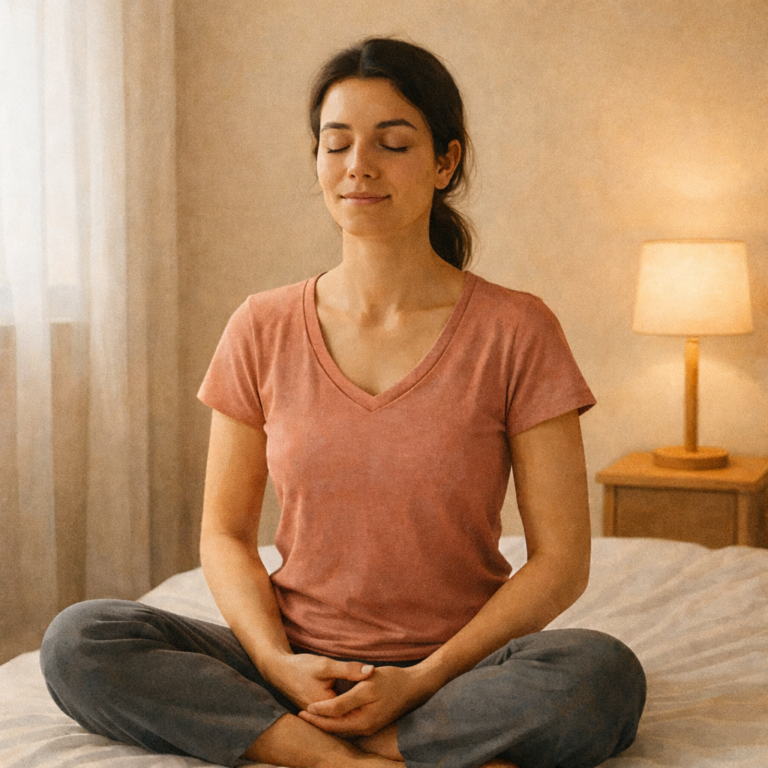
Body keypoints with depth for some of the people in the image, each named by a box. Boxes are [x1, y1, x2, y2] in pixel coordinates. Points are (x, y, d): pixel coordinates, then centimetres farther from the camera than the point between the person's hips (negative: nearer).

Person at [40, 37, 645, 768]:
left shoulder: (515, 331, -4)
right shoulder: (263, 330, 4)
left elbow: (560, 559, -5)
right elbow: (225, 534, 7)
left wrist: (420, 680, -15)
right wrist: (278, 664, -12)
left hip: (454, 671, -2)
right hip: (296, 662, 2)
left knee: (602, 672, -33)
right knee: (78, 641, -21)